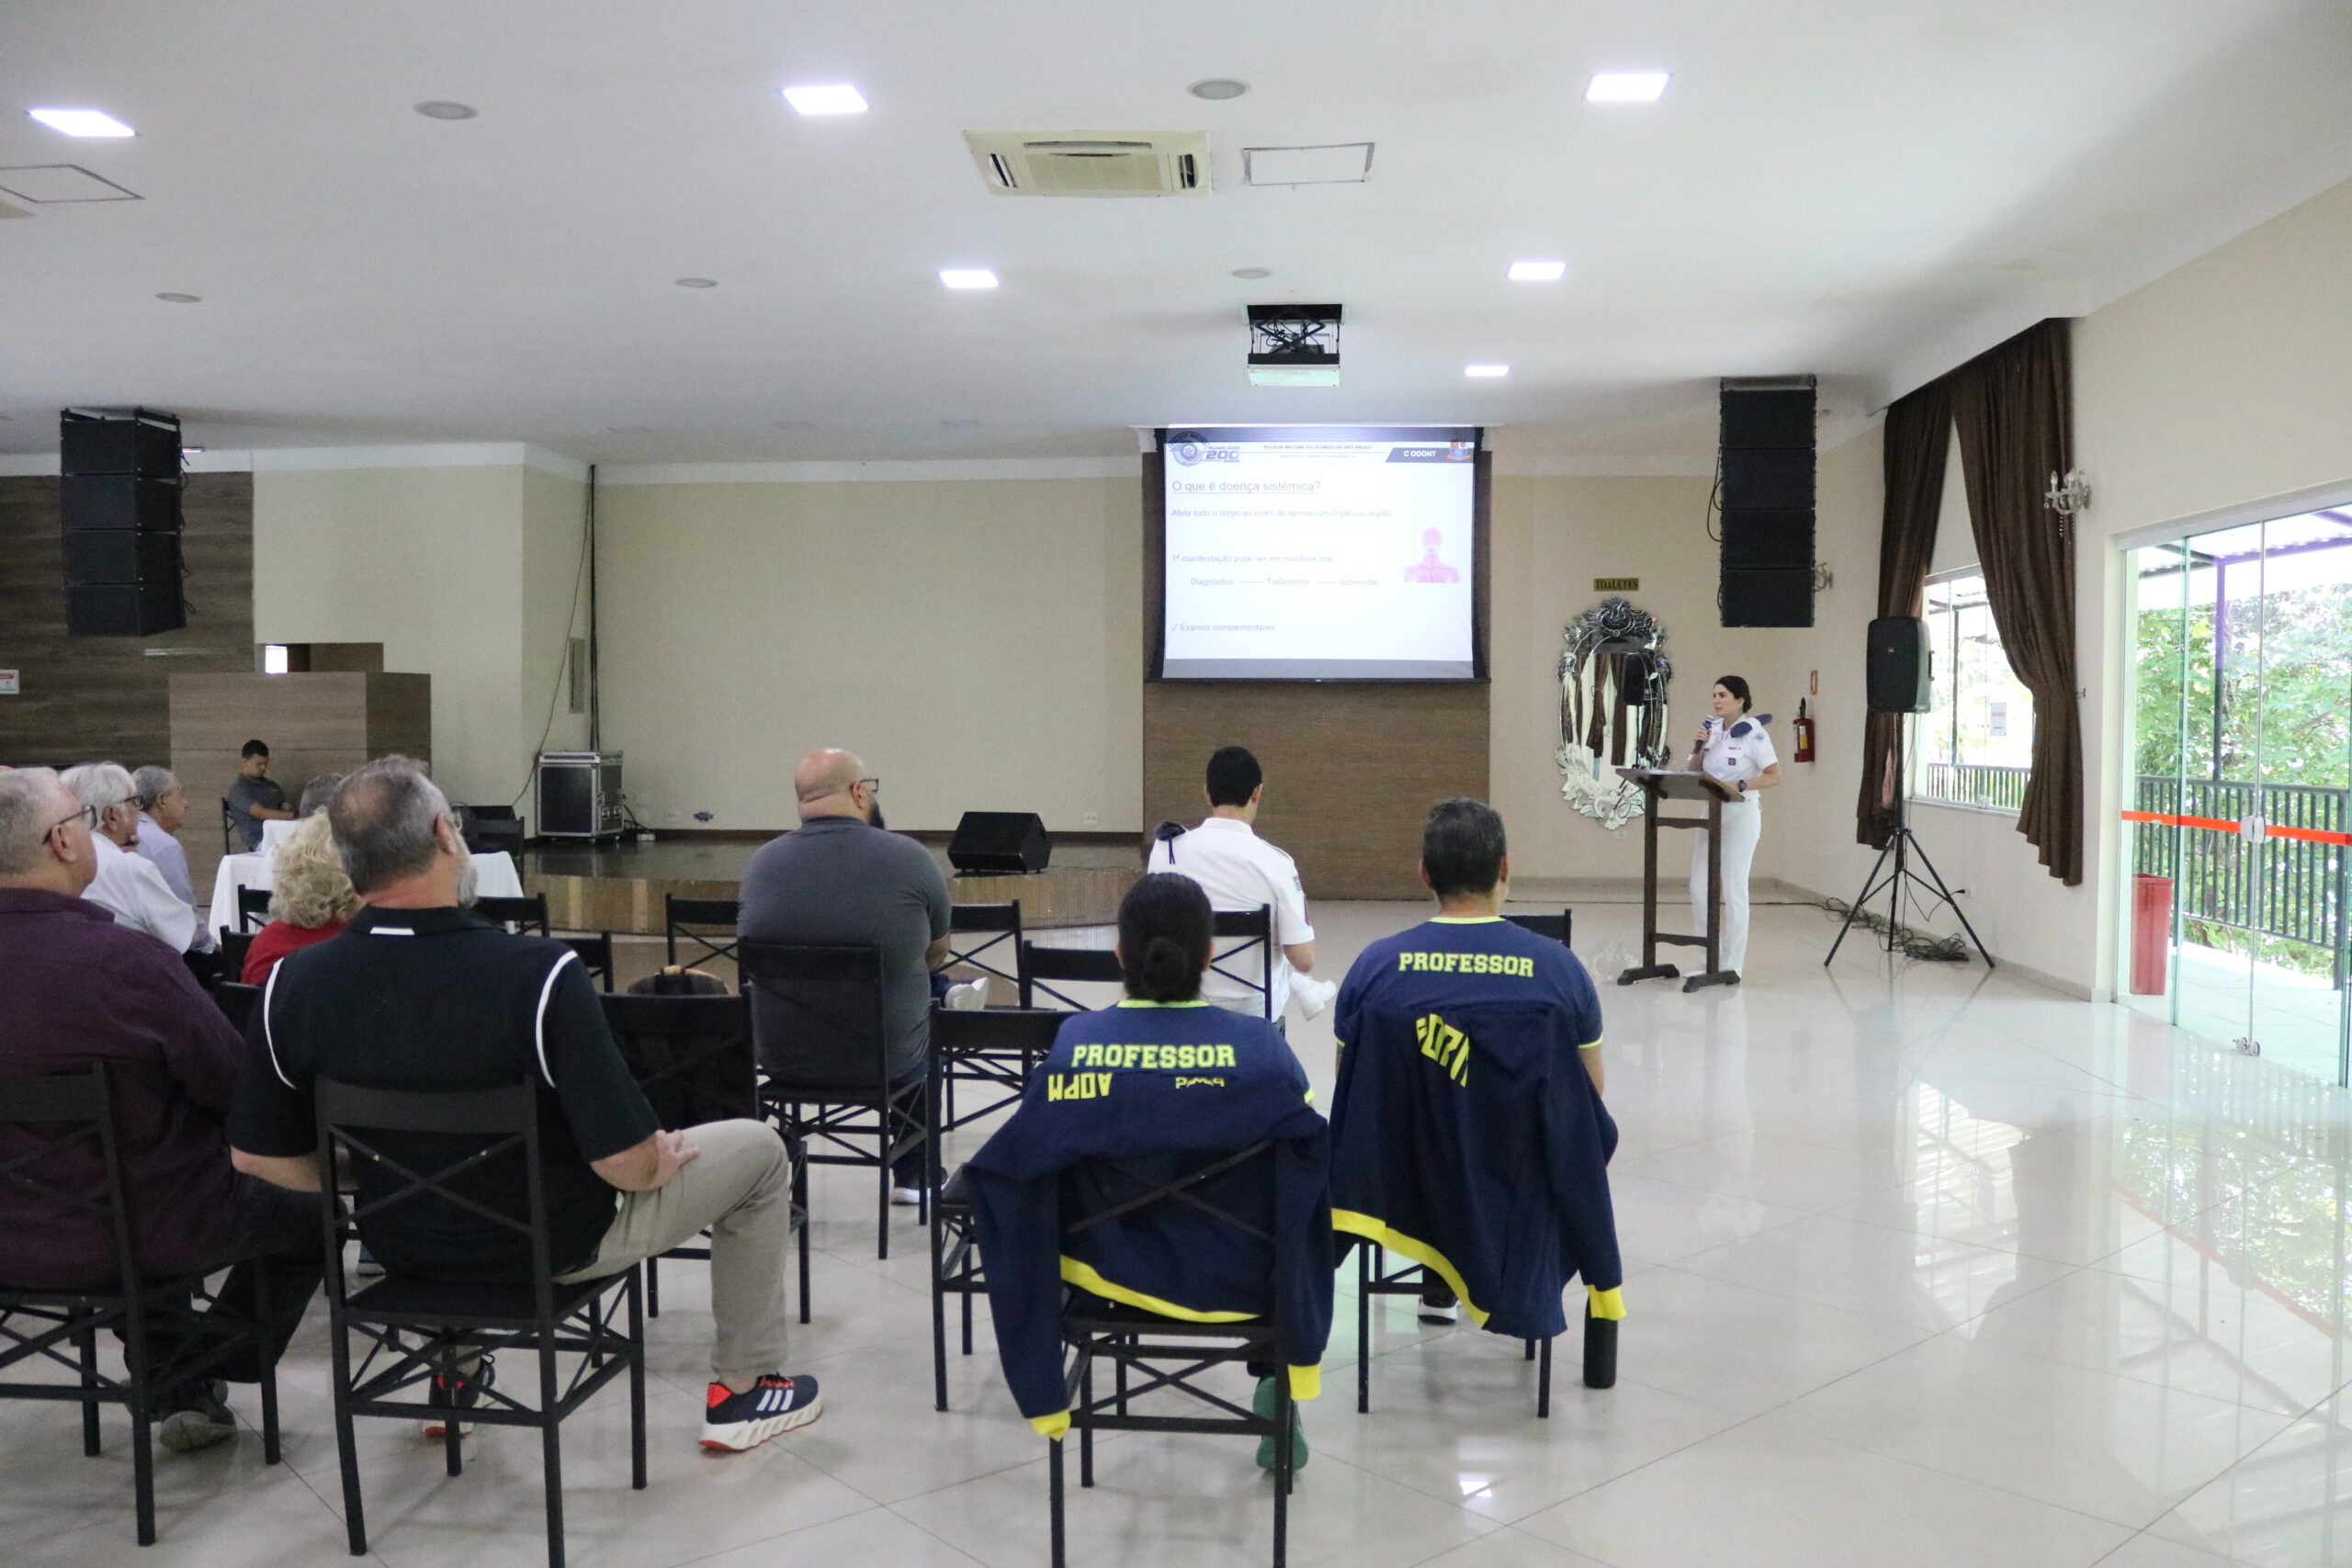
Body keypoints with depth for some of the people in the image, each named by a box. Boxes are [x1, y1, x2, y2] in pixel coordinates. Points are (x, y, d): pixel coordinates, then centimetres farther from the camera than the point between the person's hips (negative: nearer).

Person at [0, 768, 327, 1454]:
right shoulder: (127, 960, -29)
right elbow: (240, 1089, -19)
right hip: (141, 1238, -6)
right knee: (307, 1208, 20)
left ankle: (175, 1388, 37)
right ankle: (208, 1377, 24)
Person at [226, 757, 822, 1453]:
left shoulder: (292, 984, -17)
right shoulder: (539, 974, -32)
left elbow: (256, 1154, -4)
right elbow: (625, 1163, -28)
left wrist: (383, 1181, 12)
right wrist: (662, 1159, -5)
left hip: (402, 1248, 5)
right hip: (551, 1250, -5)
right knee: (759, 1150, 15)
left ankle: (457, 1375, 45)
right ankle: (741, 1389, 24)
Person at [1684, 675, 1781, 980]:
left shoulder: (1753, 732, -9)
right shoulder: (1711, 728, 8)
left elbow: (1774, 776, -12)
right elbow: (1694, 772, 12)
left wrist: (1740, 785, -24)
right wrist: (1699, 746, -5)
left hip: (1741, 814, -6)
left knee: (1734, 890, -2)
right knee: (1699, 887, 4)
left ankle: (1732, 964, 4)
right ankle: (1711, 955, 17)